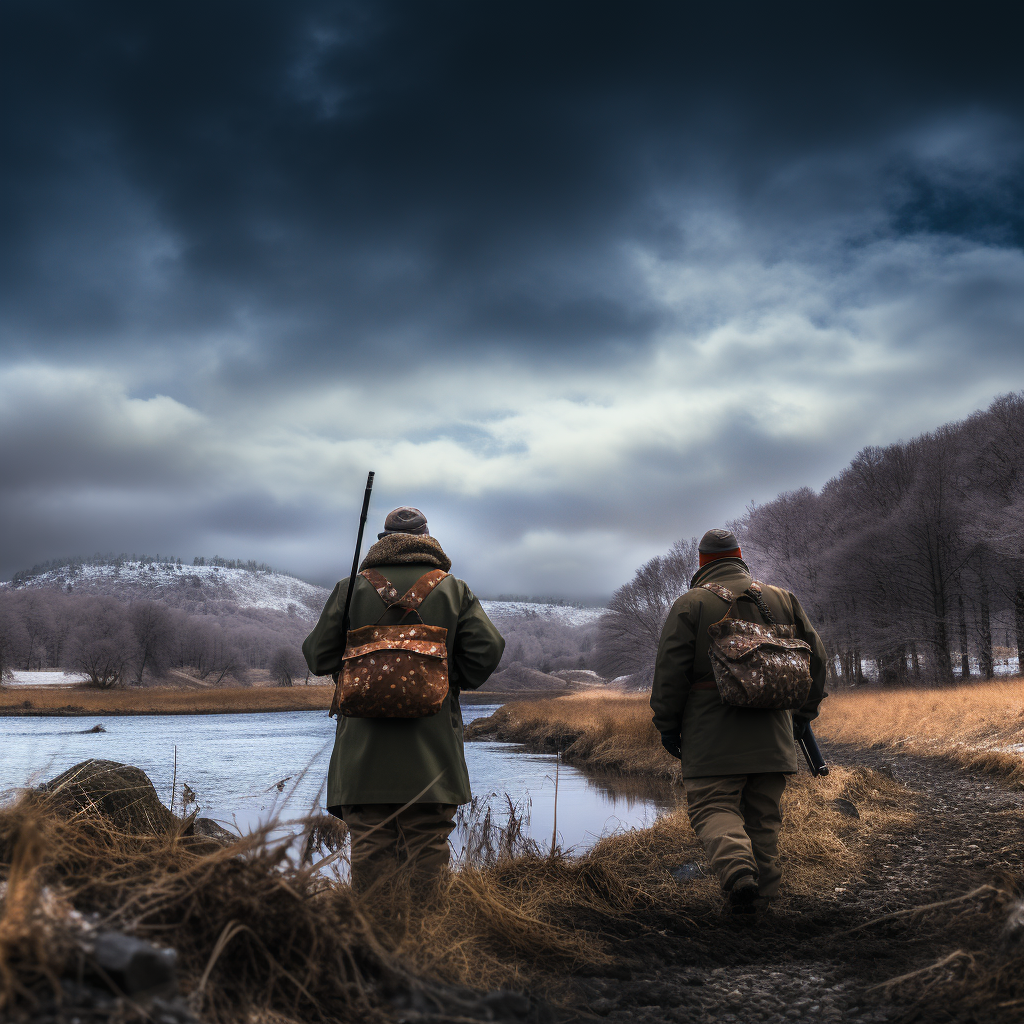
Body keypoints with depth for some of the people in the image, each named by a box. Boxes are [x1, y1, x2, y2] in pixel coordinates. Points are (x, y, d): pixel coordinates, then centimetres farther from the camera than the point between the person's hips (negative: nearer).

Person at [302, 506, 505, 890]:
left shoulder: (351, 588, 5)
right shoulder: (454, 590, 6)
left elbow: (318, 656, 4)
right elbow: (487, 649, -3)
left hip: (363, 757, 0)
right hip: (432, 757, 0)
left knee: (370, 855, 4)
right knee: (428, 855, 5)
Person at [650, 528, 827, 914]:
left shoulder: (690, 604, -2)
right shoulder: (782, 599, 12)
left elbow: (670, 670, -6)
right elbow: (814, 657, 14)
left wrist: (667, 725, 3)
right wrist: (804, 710, 24)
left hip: (713, 734, -4)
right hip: (771, 734, 4)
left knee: (713, 808, 0)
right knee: (763, 815, 12)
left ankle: (738, 870, -23)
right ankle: (761, 893, 12)